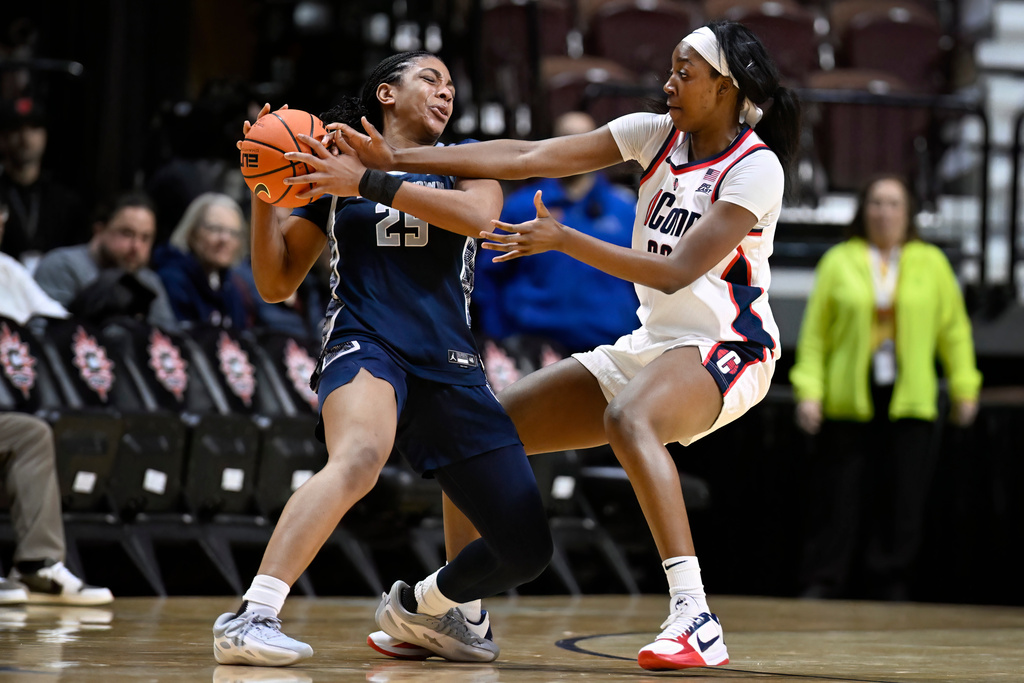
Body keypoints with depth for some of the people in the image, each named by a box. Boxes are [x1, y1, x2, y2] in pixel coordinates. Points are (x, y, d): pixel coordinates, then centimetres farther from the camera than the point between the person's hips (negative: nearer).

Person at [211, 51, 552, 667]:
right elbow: (276, 284, 13)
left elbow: (479, 214, -10)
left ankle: (421, 606, 30)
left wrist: (367, 184, -14)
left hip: (450, 369, 4)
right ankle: (250, 618, -47)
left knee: (527, 549, 1)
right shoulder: (332, 167, 13)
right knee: (360, 455, -40)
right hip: (365, 345, -3)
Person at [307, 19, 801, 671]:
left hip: (724, 347, -8)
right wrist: (393, 162, -14)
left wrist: (563, 239, -25)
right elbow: (527, 157, -6)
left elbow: (676, 271, -23)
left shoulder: (757, 168, -15)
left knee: (629, 419, -40)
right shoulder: (656, 134, 3)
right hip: (649, 343, 8)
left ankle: (696, 620, -44)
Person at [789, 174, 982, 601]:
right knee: (838, 498, -2)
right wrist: (809, 391, -4)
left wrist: (964, 388, 8)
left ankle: (890, 587, 10)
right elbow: (814, 333, 4)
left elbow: (954, 329, 12)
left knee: (903, 500, 0)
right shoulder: (839, 262, 5)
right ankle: (823, 585, 4)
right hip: (848, 401, -1)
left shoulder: (931, 263, 8)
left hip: (910, 403, 1)